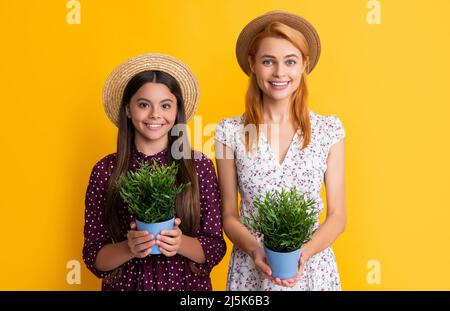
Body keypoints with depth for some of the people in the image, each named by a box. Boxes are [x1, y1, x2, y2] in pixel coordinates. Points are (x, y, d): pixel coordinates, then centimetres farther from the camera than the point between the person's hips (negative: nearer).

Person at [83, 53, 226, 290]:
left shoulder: (200, 166, -10)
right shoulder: (105, 171, -9)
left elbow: (216, 248, -7)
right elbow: (93, 257, -7)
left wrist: (181, 243, -24)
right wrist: (128, 249, -24)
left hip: (188, 283, 0)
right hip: (126, 284, 0)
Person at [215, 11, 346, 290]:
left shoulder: (329, 130, -5)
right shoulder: (231, 132, -7)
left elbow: (337, 216, -2)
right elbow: (229, 215, -1)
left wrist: (304, 253, -17)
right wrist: (255, 249, -18)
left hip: (312, 266, 1)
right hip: (251, 269, 0)